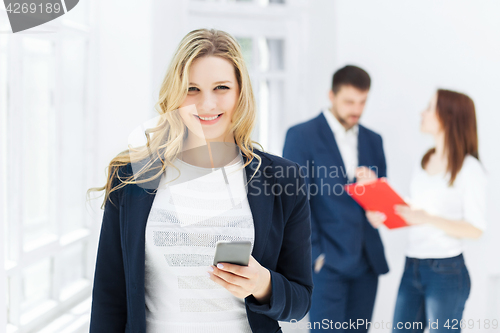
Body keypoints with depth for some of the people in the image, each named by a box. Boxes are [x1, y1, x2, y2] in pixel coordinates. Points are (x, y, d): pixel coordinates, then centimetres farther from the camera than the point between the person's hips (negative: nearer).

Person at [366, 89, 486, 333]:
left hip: (446, 271, -7)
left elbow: (475, 229, -13)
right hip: (412, 267, 7)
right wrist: (385, 215, 2)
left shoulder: (469, 169, -9)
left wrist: (428, 219, -23)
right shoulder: (424, 162, 14)